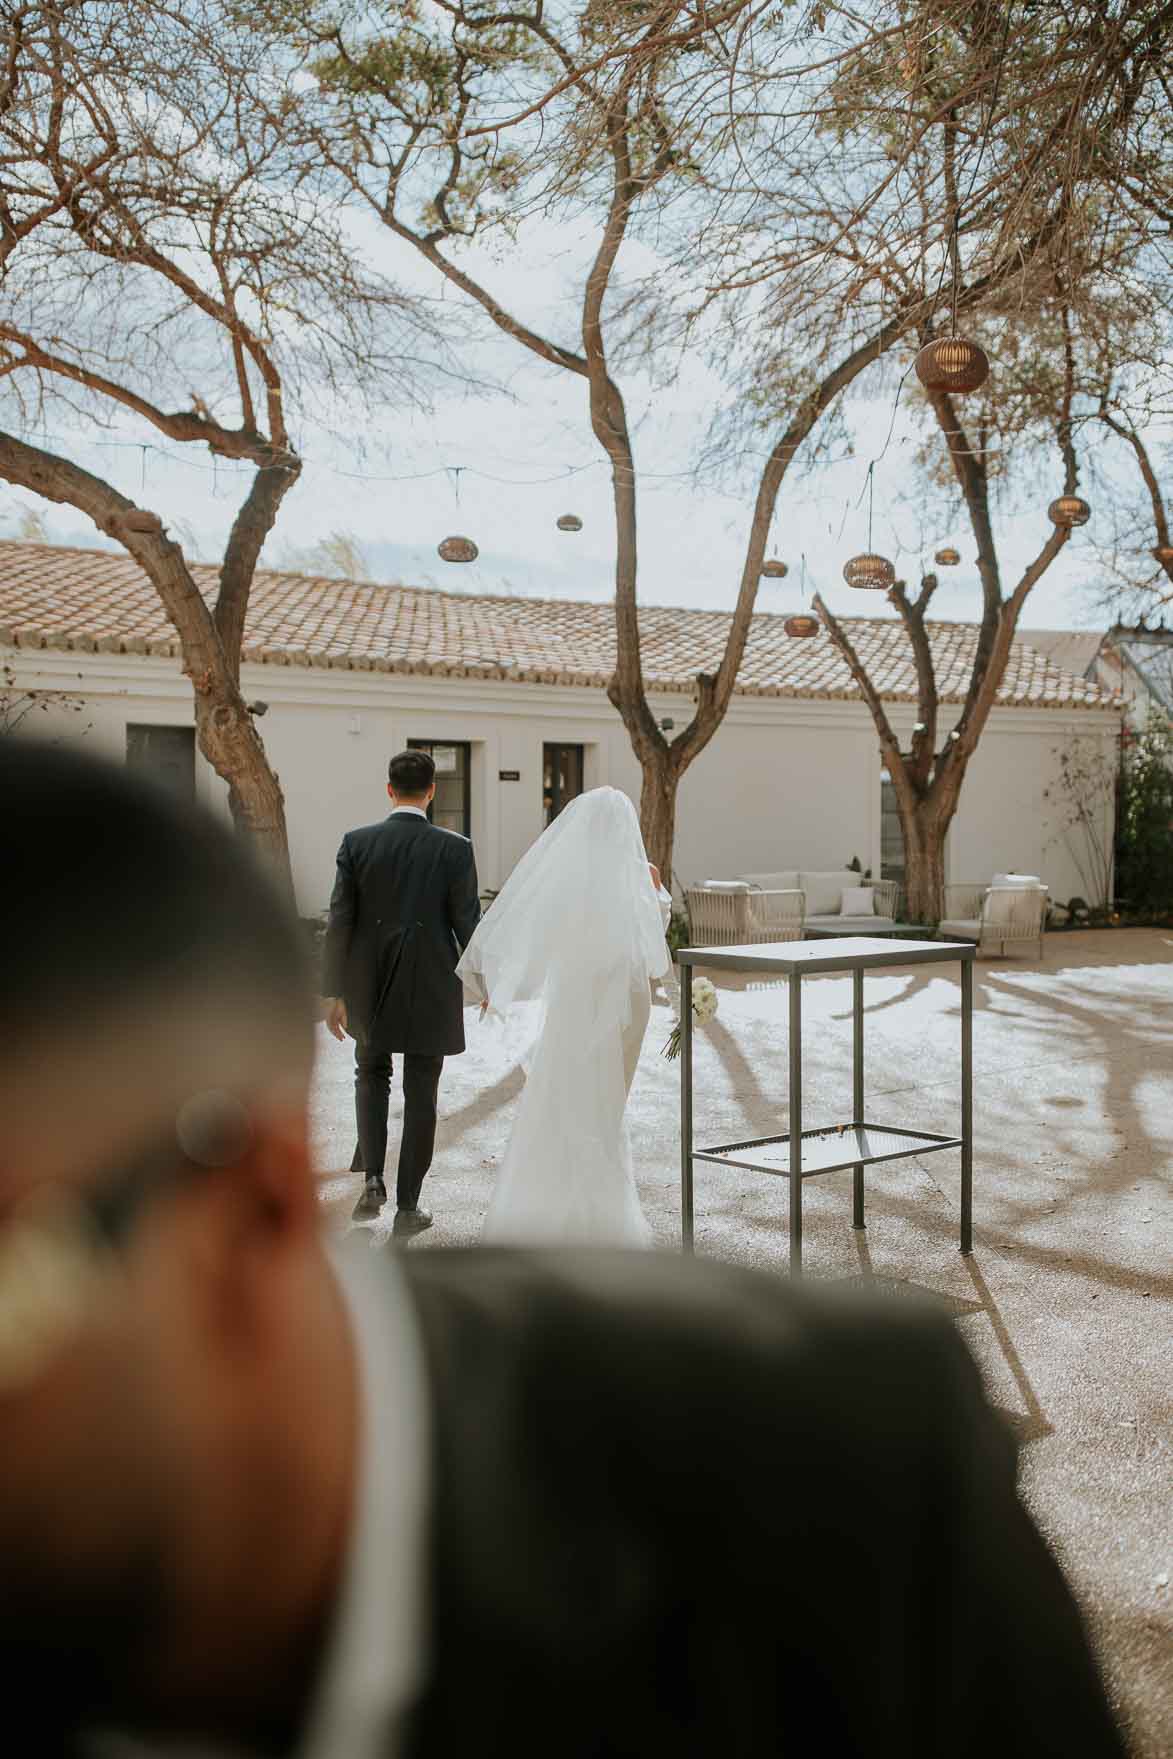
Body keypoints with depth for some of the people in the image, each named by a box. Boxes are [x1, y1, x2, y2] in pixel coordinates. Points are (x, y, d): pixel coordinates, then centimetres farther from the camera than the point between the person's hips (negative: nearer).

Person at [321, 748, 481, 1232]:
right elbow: (467, 923, -7)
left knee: (372, 1074, 24)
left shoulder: (357, 842, -6)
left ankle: (372, 1177, 9)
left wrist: (333, 992, 1)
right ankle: (408, 1206, 15)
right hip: (432, 990, -1)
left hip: (370, 986, 1)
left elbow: (339, 921, -6)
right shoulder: (455, 849, -9)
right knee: (420, 1095, 10)